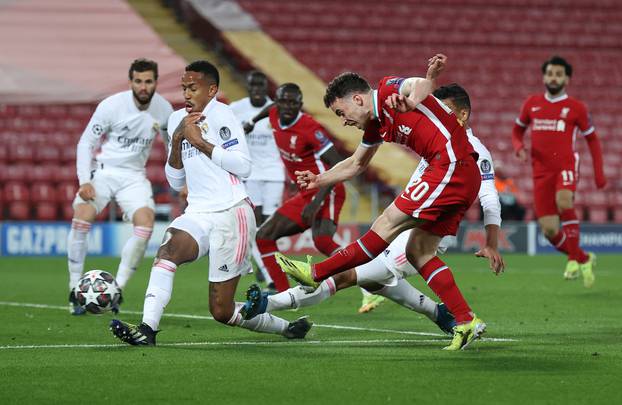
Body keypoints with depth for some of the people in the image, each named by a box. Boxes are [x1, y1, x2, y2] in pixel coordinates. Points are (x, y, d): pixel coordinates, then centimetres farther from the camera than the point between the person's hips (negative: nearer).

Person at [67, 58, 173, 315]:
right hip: (102, 170, -2)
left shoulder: (164, 110, -4)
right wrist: (84, 181, -19)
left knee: (146, 224, -22)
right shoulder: (111, 105, -15)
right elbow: (86, 143, -7)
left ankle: (116, 289, -9)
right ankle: (75, 291, -10)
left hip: (134, 176, 2)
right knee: (81, 219, -24)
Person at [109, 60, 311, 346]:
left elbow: (243, 166, -14)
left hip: (231, 214, -6)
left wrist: (200, 141, -12)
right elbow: (176, 182, 17)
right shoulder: (177, 119, 17)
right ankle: (147, 329, -35)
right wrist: (177, 140, 3)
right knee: (168, 247, -28)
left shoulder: (220, 115, -5)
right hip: (198, 214, 6)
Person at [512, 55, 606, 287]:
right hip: (541, 171, 3)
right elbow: (517, 130, 25)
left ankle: (574, 258, -23)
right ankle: (584, 259, 20)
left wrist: (599, 173, 7)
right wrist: (519, 147, 2)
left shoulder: (576, 108, 4)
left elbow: (592, 139, 13)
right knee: (549, 231, -5)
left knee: (563, 201, -36)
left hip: (566, 164, -3)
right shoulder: (532, 104, 12)